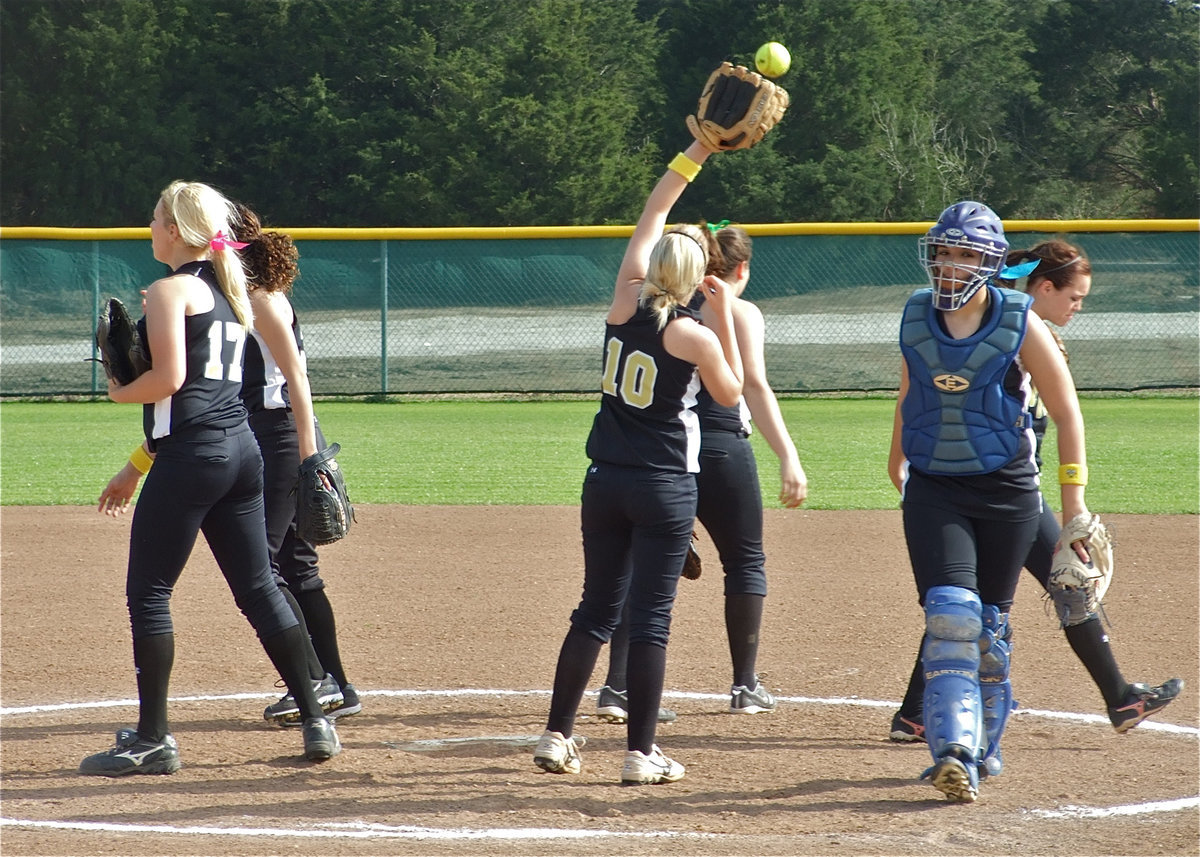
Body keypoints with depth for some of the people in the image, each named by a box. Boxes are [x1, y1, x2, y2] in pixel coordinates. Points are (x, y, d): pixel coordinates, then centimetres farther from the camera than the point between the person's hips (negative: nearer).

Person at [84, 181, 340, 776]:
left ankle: (152, 740, 0)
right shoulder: (228, 290, 19)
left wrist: (119, 391, 2)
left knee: (148, 592, -1)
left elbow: (170, 379, -19)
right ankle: (315, 721, 11)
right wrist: (135, 469, 24)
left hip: (192, 458, -9)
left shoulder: (169, 291, -7)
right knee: (258, 588, 12)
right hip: (242, 450, 9)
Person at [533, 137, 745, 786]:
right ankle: (641, 753, 0)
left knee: (596, 609, 13)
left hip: (605, 482, 5)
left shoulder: (625, 306, -1)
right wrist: (724, 315, 5)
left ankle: (556, 738, 13)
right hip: (666, 487, -5)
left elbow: (652, 216, 10)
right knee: (650, 616, -1)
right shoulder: (695, 336, -12)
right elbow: (731, 392, 7)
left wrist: (694, 155, 14)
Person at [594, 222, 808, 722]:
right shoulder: (740, 313, -2)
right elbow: (754, 386, -13)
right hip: (721, 448, -4)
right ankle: (745, 686, 16)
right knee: (745, 562, 13)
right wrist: (788, 457, -19)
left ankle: (617, 687, -8)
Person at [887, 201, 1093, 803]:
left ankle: (982, 744, 24)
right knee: (951, 614, -16)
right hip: (933, 489, 1)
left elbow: (1066, 411, -2)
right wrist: (897, 458, 31)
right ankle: (955, 755, -24)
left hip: (1007, 491, -1)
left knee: (990, 623, 5)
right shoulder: (916, 317, 2)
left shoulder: (1018, 324, -8)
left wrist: (1073, 500, -4)